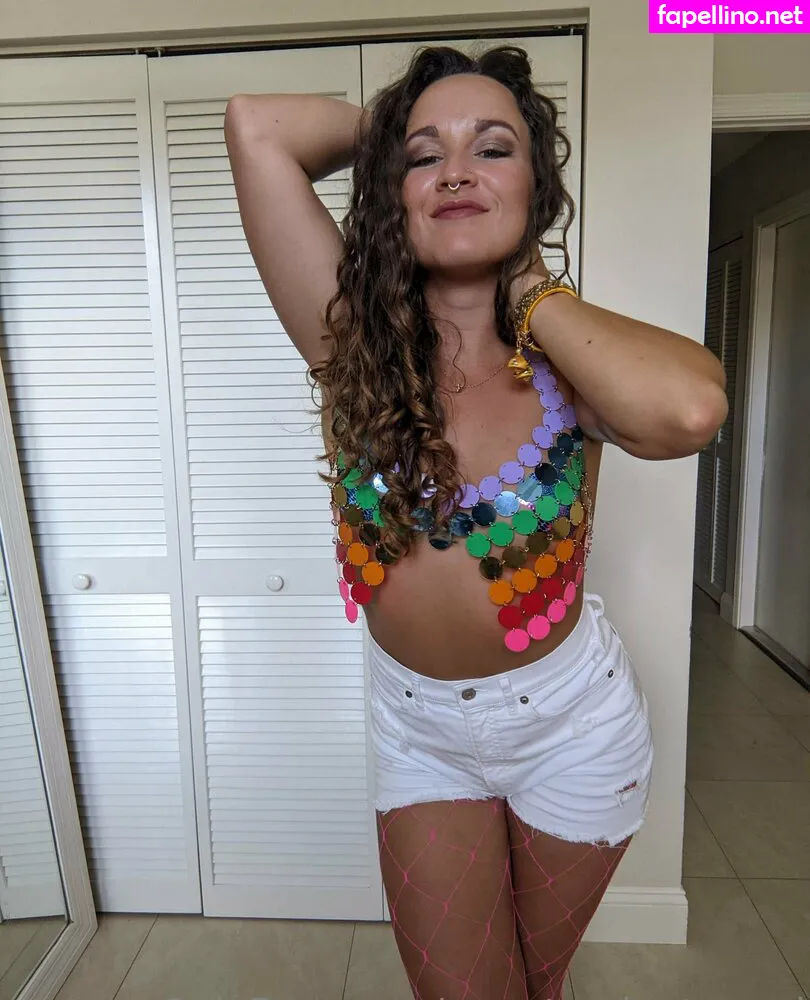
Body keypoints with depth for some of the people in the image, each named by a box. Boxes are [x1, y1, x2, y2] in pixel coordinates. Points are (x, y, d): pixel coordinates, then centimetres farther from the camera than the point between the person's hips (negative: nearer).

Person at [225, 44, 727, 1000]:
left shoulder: (573, 365, -17)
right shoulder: (354, 344, -15)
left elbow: (689, 410, -41)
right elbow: (256, 125, -20)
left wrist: (532, 292, -25)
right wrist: (389, 125, -5)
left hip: (571, 719, 1)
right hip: (418, 725, 0)